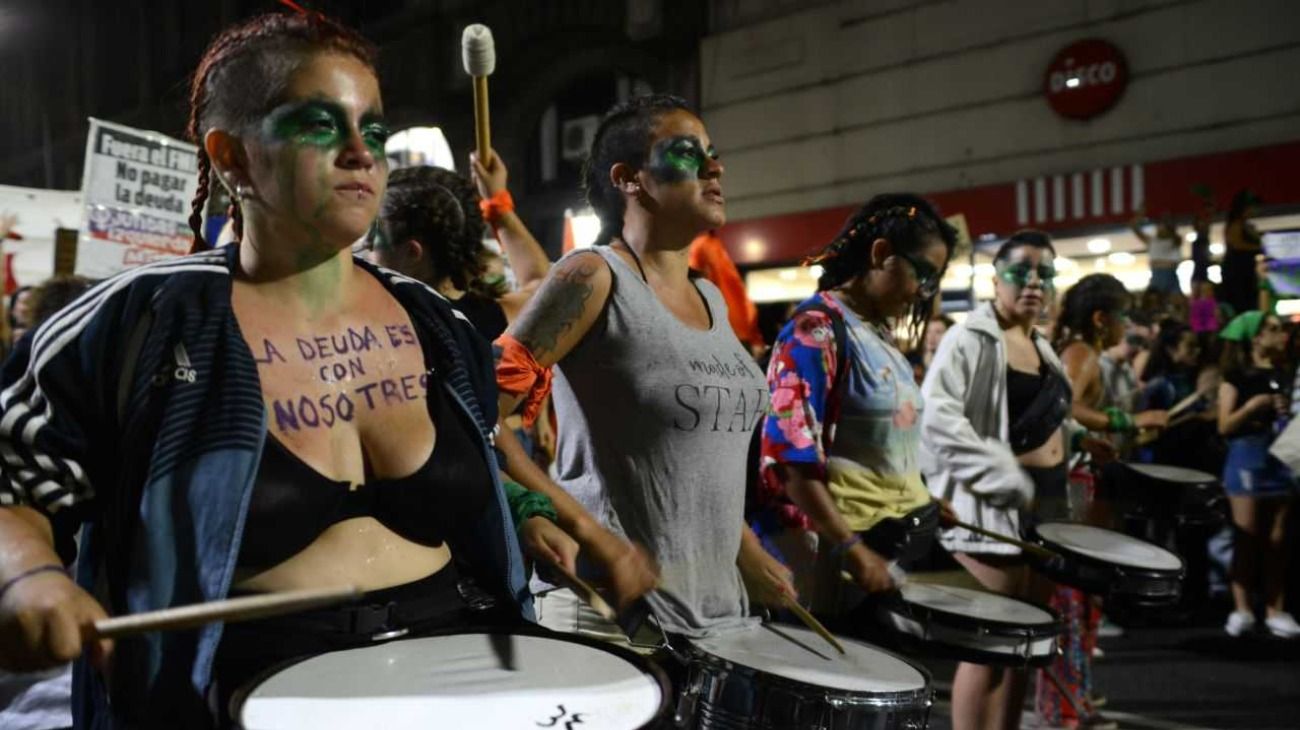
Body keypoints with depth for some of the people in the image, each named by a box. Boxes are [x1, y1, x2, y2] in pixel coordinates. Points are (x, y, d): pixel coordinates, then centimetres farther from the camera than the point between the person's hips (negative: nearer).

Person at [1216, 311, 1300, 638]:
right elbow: (1225, 426, -7)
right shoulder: (1237, 375, -3)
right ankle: (1241, 608, 4)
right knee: (1246, 537, -3)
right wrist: (1252, 406, -20)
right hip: (1247, 459, -5)